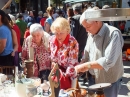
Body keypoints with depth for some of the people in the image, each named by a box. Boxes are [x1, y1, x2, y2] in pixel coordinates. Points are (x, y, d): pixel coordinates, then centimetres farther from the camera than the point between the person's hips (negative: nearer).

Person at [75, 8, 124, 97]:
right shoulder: (91, 34, 3)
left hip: (109, 81, -7)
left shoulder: (113, 34, -22)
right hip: (93, 78, 7)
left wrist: (87, 65, -25)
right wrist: (80, 67, -8)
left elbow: (108, 61, -30)